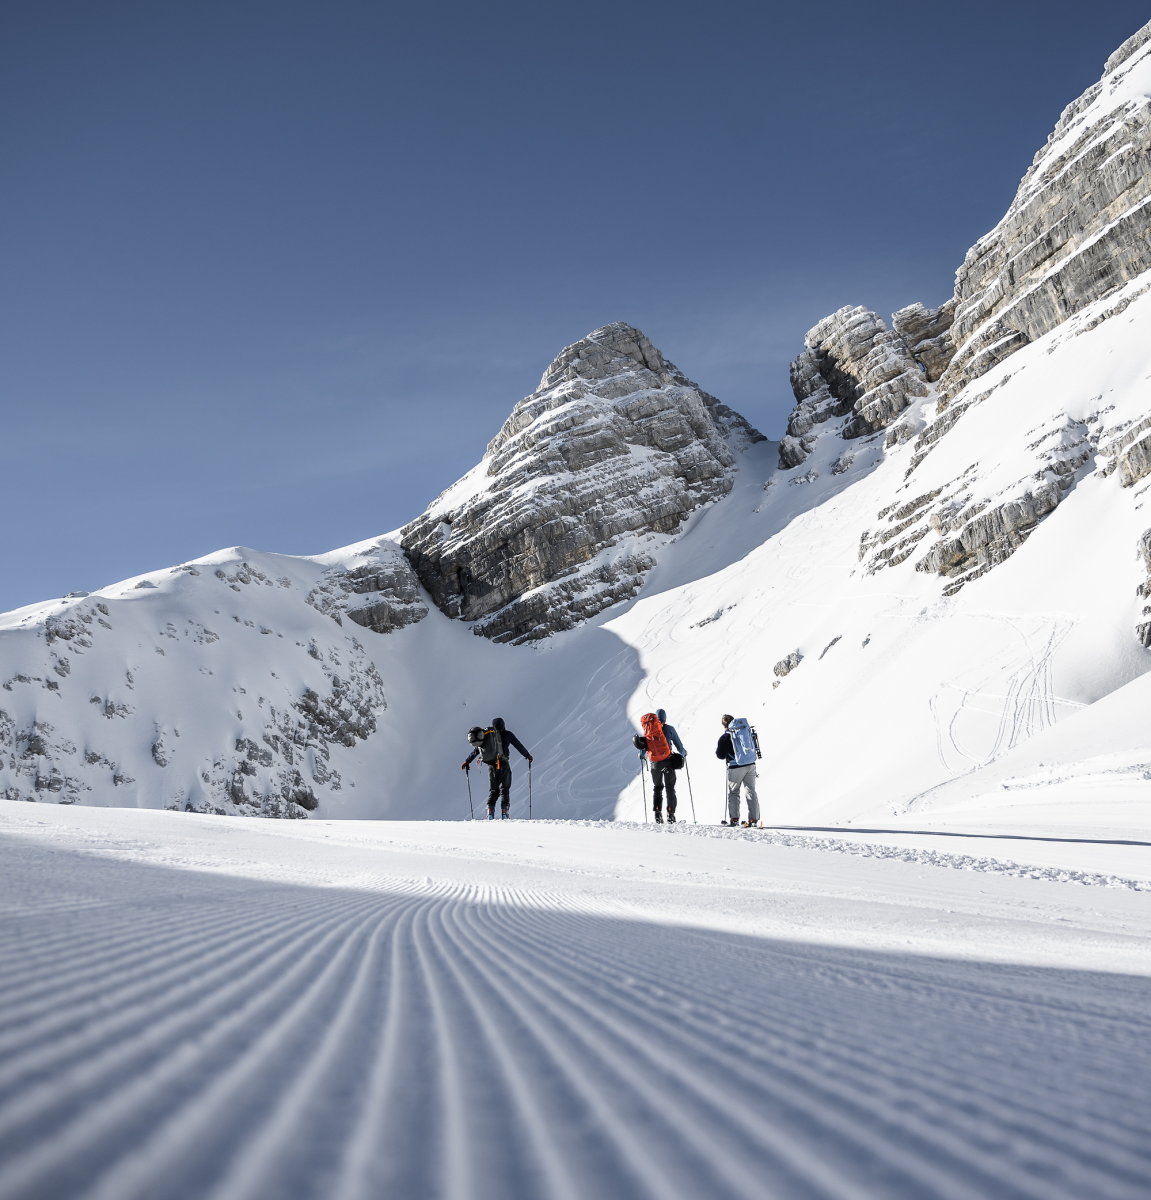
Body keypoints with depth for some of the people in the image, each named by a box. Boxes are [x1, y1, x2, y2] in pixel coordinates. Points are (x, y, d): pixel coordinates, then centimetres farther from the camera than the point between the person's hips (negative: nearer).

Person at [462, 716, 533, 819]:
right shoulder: (507, 734, 2)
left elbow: (476, 749, 10)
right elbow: (519, 746, 10)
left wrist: (467, 761, 18)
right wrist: (528, 756, 25)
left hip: (492, 766, 2)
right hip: (504, 765, -2)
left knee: (493, 790, 12)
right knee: (504, 789, 7)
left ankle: (490, 813, 1)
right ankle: (504, 812, -4)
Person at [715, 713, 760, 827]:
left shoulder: (725, 737, -11)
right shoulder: (748, 730, 4)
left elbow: (720, 755, -4)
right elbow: (755, 747, 16)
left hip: (736, 767, -4)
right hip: (751, 765, 4)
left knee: (733, 792, 10)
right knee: (751, 791, 10)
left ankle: (733, 818, 5)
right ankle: (754, 818, 5)